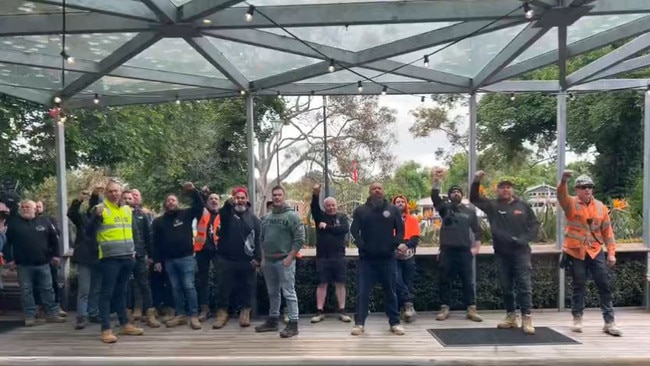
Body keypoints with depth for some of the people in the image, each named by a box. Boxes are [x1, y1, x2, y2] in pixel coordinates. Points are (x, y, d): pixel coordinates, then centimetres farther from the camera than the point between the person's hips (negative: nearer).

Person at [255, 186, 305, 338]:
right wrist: (263, 258, 9)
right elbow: (262, 238, 17)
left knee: (289, 293, -4)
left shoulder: (291, 216, -7)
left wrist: (289, 258, -16)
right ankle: (272, 320, 27)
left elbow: (300, 239, -12)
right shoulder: (267, 217, 12)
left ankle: (293, 324, 2)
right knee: (273, 293, 16)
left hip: (284, 260, -6)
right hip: (268, 261, 6)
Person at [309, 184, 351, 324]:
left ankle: (342, 311, 12)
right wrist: (315, 194, -32)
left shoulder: (342, 217, 6)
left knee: (340, 283, 4)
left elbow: (345, 229, -12)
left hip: (339, 256, 0)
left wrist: (327, 227, -13)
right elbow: (314, 207, -14)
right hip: (322, 256, 0)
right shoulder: (320, 216, 6)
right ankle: (320, 312, 11)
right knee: (322, 284, 4)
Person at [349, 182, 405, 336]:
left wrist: (398, 243, -12)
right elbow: (354, 230, 0)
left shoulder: (393, 210, 7)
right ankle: (359, 323, 8)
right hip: (366, 258, 0)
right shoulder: (360, 210, 6)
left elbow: (400, 229, 5)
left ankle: (395, 322, 18)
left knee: (390, 292, 9)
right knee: (362, 292, 0)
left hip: (388, 258, 1)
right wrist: (361, 245, -13)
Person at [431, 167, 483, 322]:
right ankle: (445, 309, 11)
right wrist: (437, 181, -28)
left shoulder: (470, 211, 13)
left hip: (465, 251, 1)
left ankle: (471, 309, 11)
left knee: (468, 281, 4)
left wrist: (476, 247, 2)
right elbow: (435, 197, -13)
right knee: (444, 281, 3)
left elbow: (477, 230, 14)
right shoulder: (444, 207, 7)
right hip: (447, 250, -1)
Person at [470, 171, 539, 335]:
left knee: (524, 285, -4)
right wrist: (476, 181, -19)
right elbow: (474, 198, -4)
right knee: (506, 286, 10)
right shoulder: (492, 205, 4)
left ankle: (527, 318, -1)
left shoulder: (523, 206, 4)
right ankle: (511, 317, 21)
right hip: (502, 253, 2)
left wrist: (524, 239, -9)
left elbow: (535, 225, 7)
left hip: (521, 252, -1)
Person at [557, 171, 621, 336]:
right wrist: (563, 181, -48)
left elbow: (607, 231, 7)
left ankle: (609, 321, 10)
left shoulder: (600, 207, 5)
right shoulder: (571, 204, -4)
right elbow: (561, 195, -27)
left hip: (596, 252, 3)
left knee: (605, 285, 1)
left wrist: (611, 252, 2)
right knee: (578, 286, 5)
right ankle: (577, 319, 18)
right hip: (575, 252, -3)